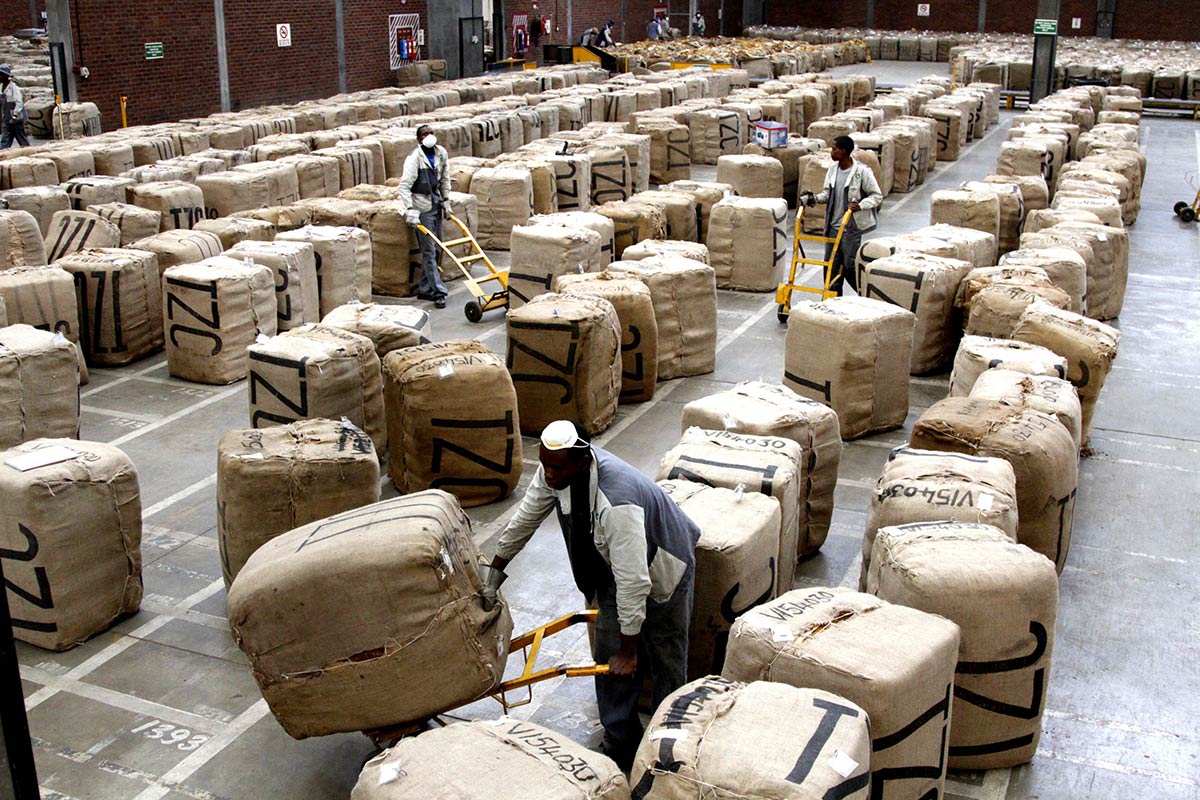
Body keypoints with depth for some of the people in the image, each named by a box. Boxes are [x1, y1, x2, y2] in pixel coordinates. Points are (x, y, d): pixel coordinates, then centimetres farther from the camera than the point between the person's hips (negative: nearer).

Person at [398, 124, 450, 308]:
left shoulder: (441, 153, 3)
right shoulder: (414, 158, -16)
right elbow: (404, 186, -19)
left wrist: (445, 200, 15)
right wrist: (410, 210, -26)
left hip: (436, 203, 7)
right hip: (422, 206, -7)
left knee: (435, 249, 11)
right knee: (429, 250, -7)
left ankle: (425, 289, 21)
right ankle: (438, 291, -6)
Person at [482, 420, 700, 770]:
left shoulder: (616, 503, -44)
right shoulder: (557, 469, -20)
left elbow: (634, 583, -39)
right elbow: (526, 517, -1)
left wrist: (628, 650, -29)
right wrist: (495, 571, 9)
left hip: (660, 571, -7)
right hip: (615, 567, 7)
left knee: (664, 662, 6)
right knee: (608, 654, 11)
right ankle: (620, 746, 27)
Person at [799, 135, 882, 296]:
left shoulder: (862, 172, -13)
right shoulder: (833, 169, 6)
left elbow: (877, 196, -8)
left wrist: (860, 205, -24)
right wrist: (814, 199, -6)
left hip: (851, 227, -6)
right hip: (833, 225, 6)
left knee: (850, 265, -4)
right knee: (831, 264, 7)